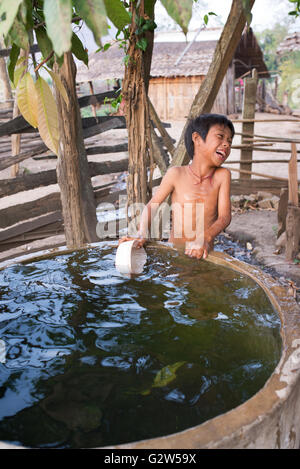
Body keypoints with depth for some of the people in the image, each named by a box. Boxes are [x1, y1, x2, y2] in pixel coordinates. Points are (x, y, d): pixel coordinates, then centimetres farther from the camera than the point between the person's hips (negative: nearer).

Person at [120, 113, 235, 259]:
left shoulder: (222, 175, -1)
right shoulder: (176, 174, -3)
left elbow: (224, 216, -7)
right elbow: (152, 206, 1)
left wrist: (205, 239, -24)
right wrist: (141, 235, -14)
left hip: (202, 256, 1)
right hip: (173, 251, 0)